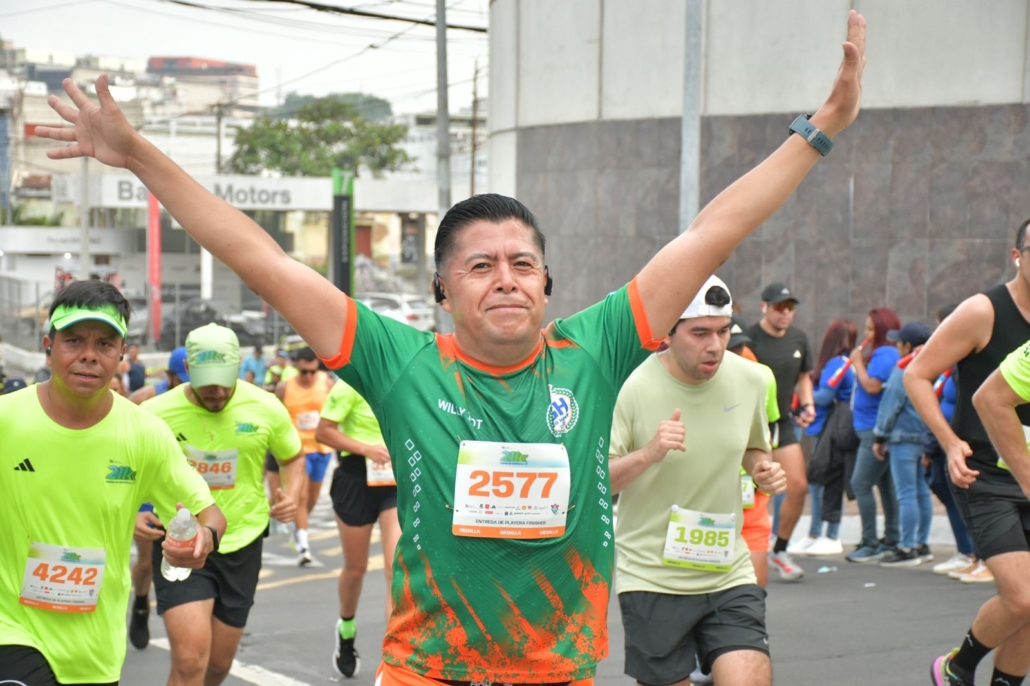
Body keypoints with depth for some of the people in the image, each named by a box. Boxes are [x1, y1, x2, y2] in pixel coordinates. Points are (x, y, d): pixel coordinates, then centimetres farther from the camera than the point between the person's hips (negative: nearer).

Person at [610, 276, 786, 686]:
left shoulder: (750, 379, 0)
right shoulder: (633, 389, -13)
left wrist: (762, 468, -3)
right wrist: (647, 454, -29)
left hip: (728, 572, 3)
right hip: (651, 578, -3)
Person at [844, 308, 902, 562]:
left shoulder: (884, 354, -14)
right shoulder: (884, 353, 15)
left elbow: (872, 386, -23)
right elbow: (867, 386, 18)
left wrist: (858, 364, -11)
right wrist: (859, 364, 5)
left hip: (877, 429, -11)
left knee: (861, 484, -10)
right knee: (885, 484, 14)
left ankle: (870, 544, -9)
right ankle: (891, 541, 20)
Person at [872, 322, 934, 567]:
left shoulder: (904, 370, -12)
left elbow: (890, 405, -10)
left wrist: (879, 437, -1)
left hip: (903, 438, -8)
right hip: (925, 437, 8)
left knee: (906, 494, -6)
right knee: (922, 492, 13)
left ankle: (907, 549, -5)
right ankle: (922, 544, 19)